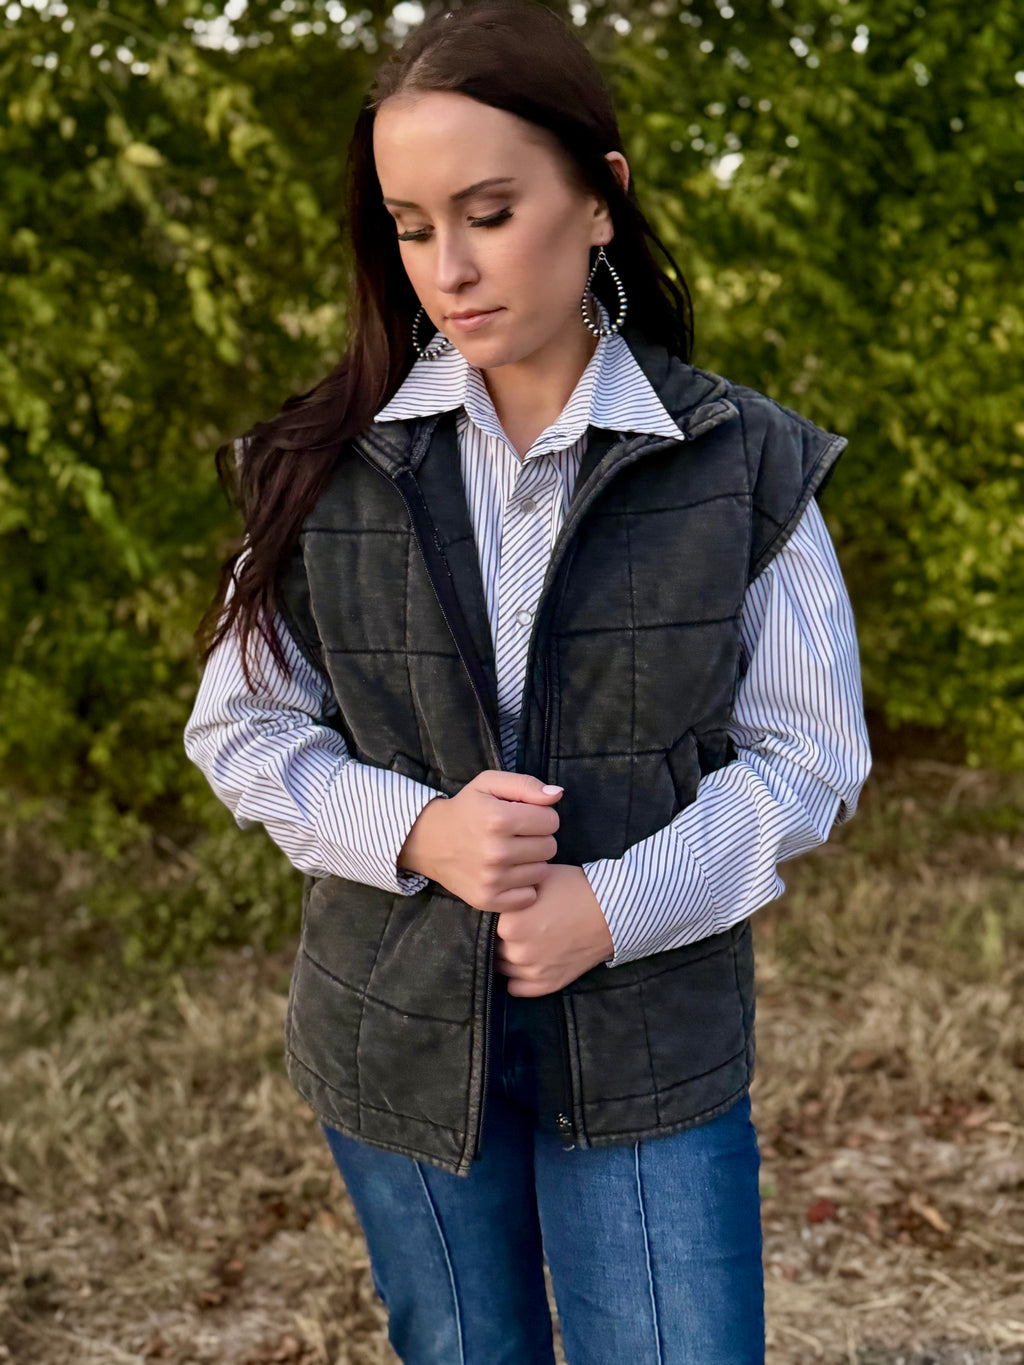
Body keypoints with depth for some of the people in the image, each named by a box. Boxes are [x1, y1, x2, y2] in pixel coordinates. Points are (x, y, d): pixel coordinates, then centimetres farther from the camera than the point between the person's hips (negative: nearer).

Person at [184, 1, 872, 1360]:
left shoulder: (740, 462, -8)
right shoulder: (326, 466, -4)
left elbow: (806, 754, -4)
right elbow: (241, 725, 1)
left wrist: (618, 903, -17)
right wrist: (416, 830, -17)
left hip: (651, 1032, -1)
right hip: (396, 1031, 2)